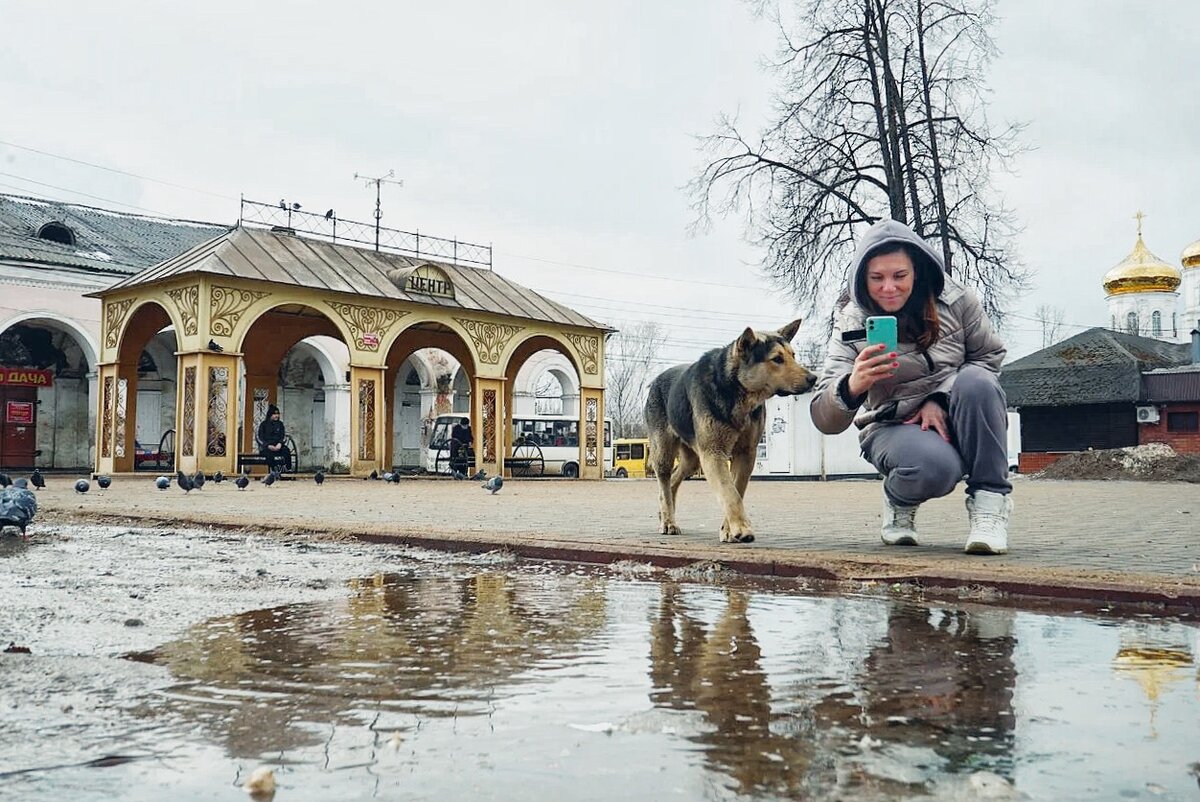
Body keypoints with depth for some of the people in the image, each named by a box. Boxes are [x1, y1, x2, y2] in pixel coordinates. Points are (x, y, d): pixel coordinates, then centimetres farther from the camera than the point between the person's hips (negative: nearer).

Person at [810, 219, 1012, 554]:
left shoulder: (955, 300, -9)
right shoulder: (852, 324, -13)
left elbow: (989, 356, 2)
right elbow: (824, 420, -20)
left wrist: (940, 399, -15)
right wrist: (852, 387, -44)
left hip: (952, 421, 2)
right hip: (893, 427, -2)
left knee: (976, 381, -31)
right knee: (935, 467, -35)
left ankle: (989, 499, -17)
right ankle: (900, 501, 3)